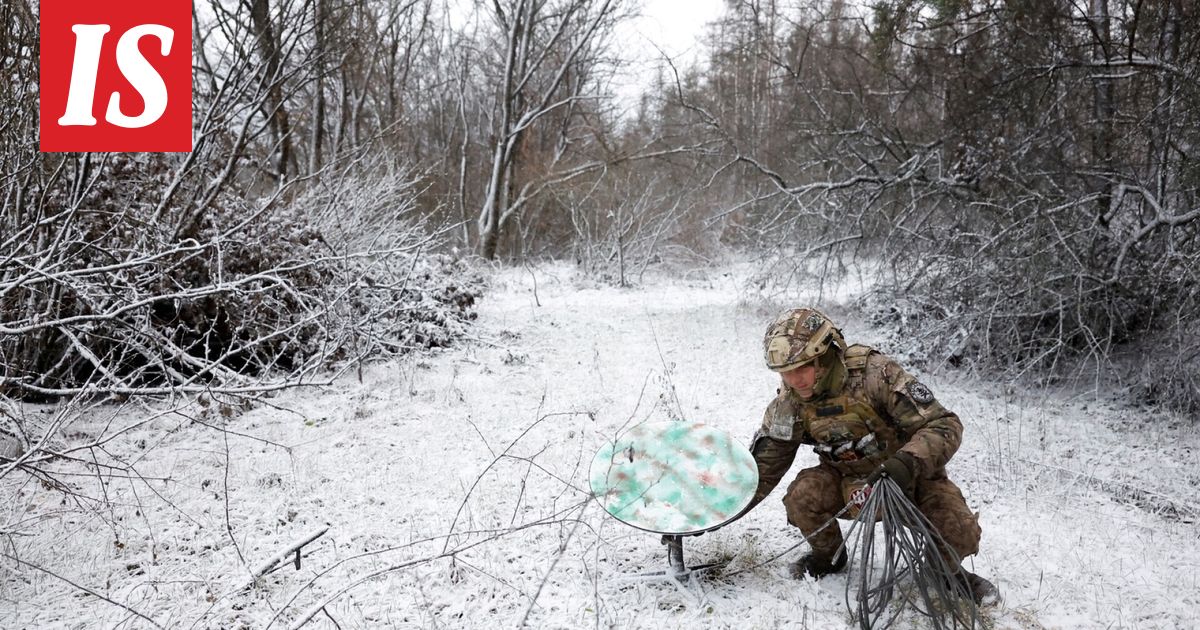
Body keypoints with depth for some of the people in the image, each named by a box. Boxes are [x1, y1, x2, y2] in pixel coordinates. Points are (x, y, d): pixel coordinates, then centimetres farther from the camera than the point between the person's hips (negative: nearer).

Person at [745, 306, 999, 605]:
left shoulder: (875, 374, -29)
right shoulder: (789, 404, -14)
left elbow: (944, 426, -29)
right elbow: (763, 468, -3)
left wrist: (907, 463, -47)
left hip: (911, 476, -3)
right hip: (848, 481, 3)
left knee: (959, 534, -24)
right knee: (802, 496, -25)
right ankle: (828, 556, 7)